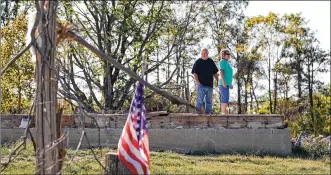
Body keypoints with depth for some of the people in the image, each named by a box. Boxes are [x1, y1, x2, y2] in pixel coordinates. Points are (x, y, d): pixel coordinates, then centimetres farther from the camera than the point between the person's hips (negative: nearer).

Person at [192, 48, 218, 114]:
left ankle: (209, 113, 17)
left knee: (209, 101, 10)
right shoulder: (198, 62, 1)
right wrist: (197, 82, -14)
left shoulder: (211, 62, 12)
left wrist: (218, 81, 9)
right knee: (199, 100, -6)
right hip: (201, 84, -4)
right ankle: (198, 113, -3)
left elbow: (215, 73, 17)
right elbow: (195, 73, -4)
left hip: (209, 85, 4)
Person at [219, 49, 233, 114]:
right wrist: (224, 82, -24)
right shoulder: (223, 61, -8)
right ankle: (223, 113, -15)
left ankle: (225, 113, 12)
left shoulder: (227, 62, 19)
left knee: (225, 101, 10)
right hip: (224, 84, -10)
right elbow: (221, 72, -17)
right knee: (225, 99, -13)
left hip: (227, 84, 10)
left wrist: (230, 83, 24)